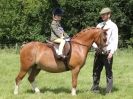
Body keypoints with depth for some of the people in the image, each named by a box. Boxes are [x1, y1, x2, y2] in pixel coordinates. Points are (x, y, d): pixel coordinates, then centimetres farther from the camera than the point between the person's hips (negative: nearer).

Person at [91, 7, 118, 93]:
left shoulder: (113, 26, -5)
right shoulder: (99, 25, 12)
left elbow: (115, 40, -11)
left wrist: (112, 52, -22)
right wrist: (95, 46, -6)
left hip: (107, 52, -6)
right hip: (98, 52, 6)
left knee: (108, 72, 2)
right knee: (96, 71, 11)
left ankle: (109, 90, 9)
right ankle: (95, 88, 22)